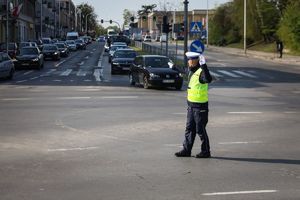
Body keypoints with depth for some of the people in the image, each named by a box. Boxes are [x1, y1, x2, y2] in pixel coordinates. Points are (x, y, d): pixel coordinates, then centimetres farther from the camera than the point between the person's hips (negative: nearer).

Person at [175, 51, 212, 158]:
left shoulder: (201, 71, -19)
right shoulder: (192, 71, 11)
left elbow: (208, 79, -40)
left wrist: (203, 65, -43)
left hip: (200, 106, -9)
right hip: (191, 105, 9)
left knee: (200, 130, -1)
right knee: (189, 129, 12)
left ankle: (206, 151, 10)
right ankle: (186, 150, 18)